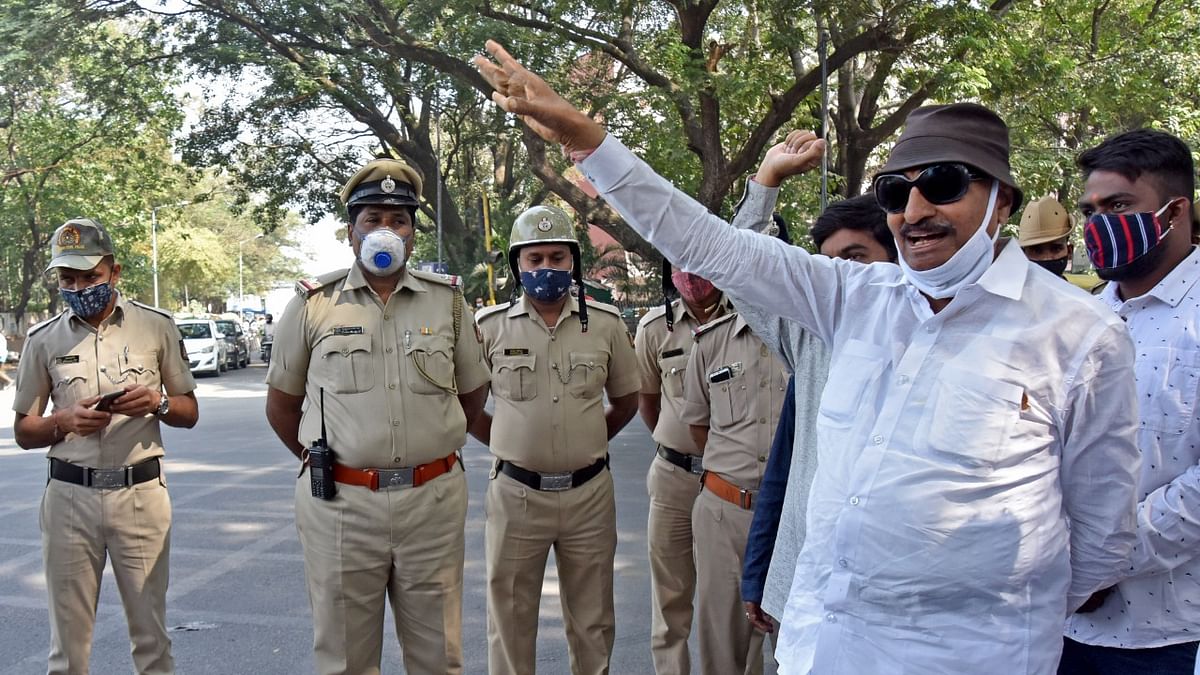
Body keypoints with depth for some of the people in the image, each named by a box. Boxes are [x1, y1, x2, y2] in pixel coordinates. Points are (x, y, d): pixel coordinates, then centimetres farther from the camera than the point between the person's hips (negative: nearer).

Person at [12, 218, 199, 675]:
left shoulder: (156, 326, 2)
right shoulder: (44, 340, 5)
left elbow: (189, 413, 8)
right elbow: (24, 432, 9)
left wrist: (157, 403, -13)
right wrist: (65, 420, -12)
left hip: (141, 492, -1)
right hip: (70, 495, 1)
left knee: (151, 634, 5)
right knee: (68, 638, 9)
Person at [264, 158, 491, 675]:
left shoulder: (448, 301, 5)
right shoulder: (314, 304, 2)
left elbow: (473, 394, 16)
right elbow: (282, 403, 11)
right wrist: (323, 459, 11)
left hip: (433, 500, 1)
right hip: (338, 502, -1)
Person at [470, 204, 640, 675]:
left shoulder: (606, 324, 1)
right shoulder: (489, 326, -2)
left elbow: (626, 401, 13)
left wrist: (586, 444, 8)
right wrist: (505, 443, 4)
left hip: (589, 493, 1)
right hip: (516, 494, -1)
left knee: (593, 623, 15)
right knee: (509, 621, 12)